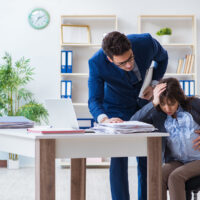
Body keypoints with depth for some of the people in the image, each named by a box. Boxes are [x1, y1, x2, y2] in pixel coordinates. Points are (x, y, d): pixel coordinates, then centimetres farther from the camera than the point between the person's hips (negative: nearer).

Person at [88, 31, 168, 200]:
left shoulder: (146, 42, -26)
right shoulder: (97, 63, -30)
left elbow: (162, 57, -2)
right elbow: (94, 101, -29)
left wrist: (154, 85, -13)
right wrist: (105, 119, -49)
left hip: (145, 102, 2)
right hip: (118, 108, -2)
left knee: (148, 158, 4)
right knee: (119, 158, -12)